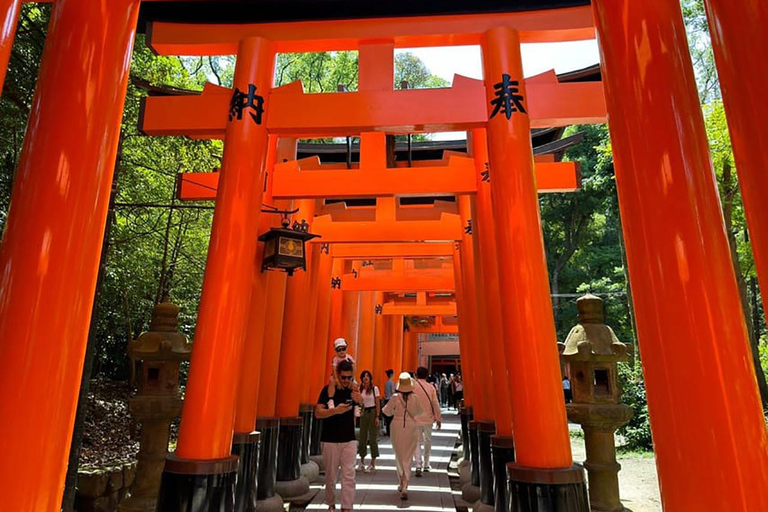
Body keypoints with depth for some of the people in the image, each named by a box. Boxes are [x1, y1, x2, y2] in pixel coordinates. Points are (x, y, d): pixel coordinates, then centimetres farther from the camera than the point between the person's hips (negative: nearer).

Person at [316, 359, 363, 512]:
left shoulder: (351, 390, 1)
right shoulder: (328, 389, -9)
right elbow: (318, 413, -15)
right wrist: (336, 410, -31)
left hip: (349, 440, 3)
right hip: (330, 440, -2)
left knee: (349, 475, -3)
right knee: (331, 476, 10)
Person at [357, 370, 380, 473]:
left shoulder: (375, 388, -4)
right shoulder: (360, 389, 5)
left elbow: (377, 404, -3)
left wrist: (377, 417, -9)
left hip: (372, 412, -3)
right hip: (363, 413, 4)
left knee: (373, 438, -1)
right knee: (362, 437, 8)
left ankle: (373, 464, 8)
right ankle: (362, 462, 21)